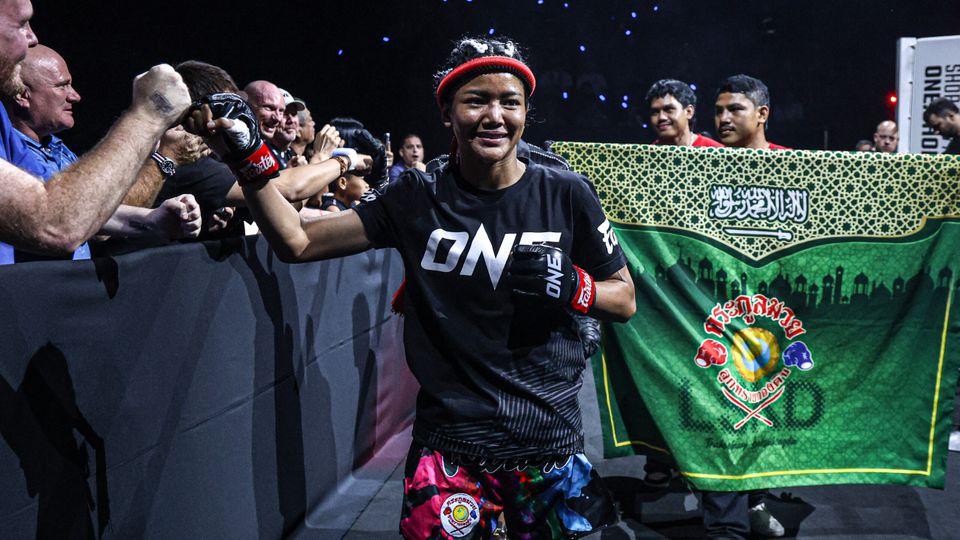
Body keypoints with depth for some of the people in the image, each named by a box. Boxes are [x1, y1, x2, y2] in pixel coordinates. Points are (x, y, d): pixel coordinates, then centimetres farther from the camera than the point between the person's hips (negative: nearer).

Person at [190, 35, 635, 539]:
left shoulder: (565, 194, -4)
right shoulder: (416, 199, -2)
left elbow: (624, 300, 4)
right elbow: (298, 242, -5)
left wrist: (572, 287, -15)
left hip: (548, 442, 1)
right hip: (449, 443, 0)